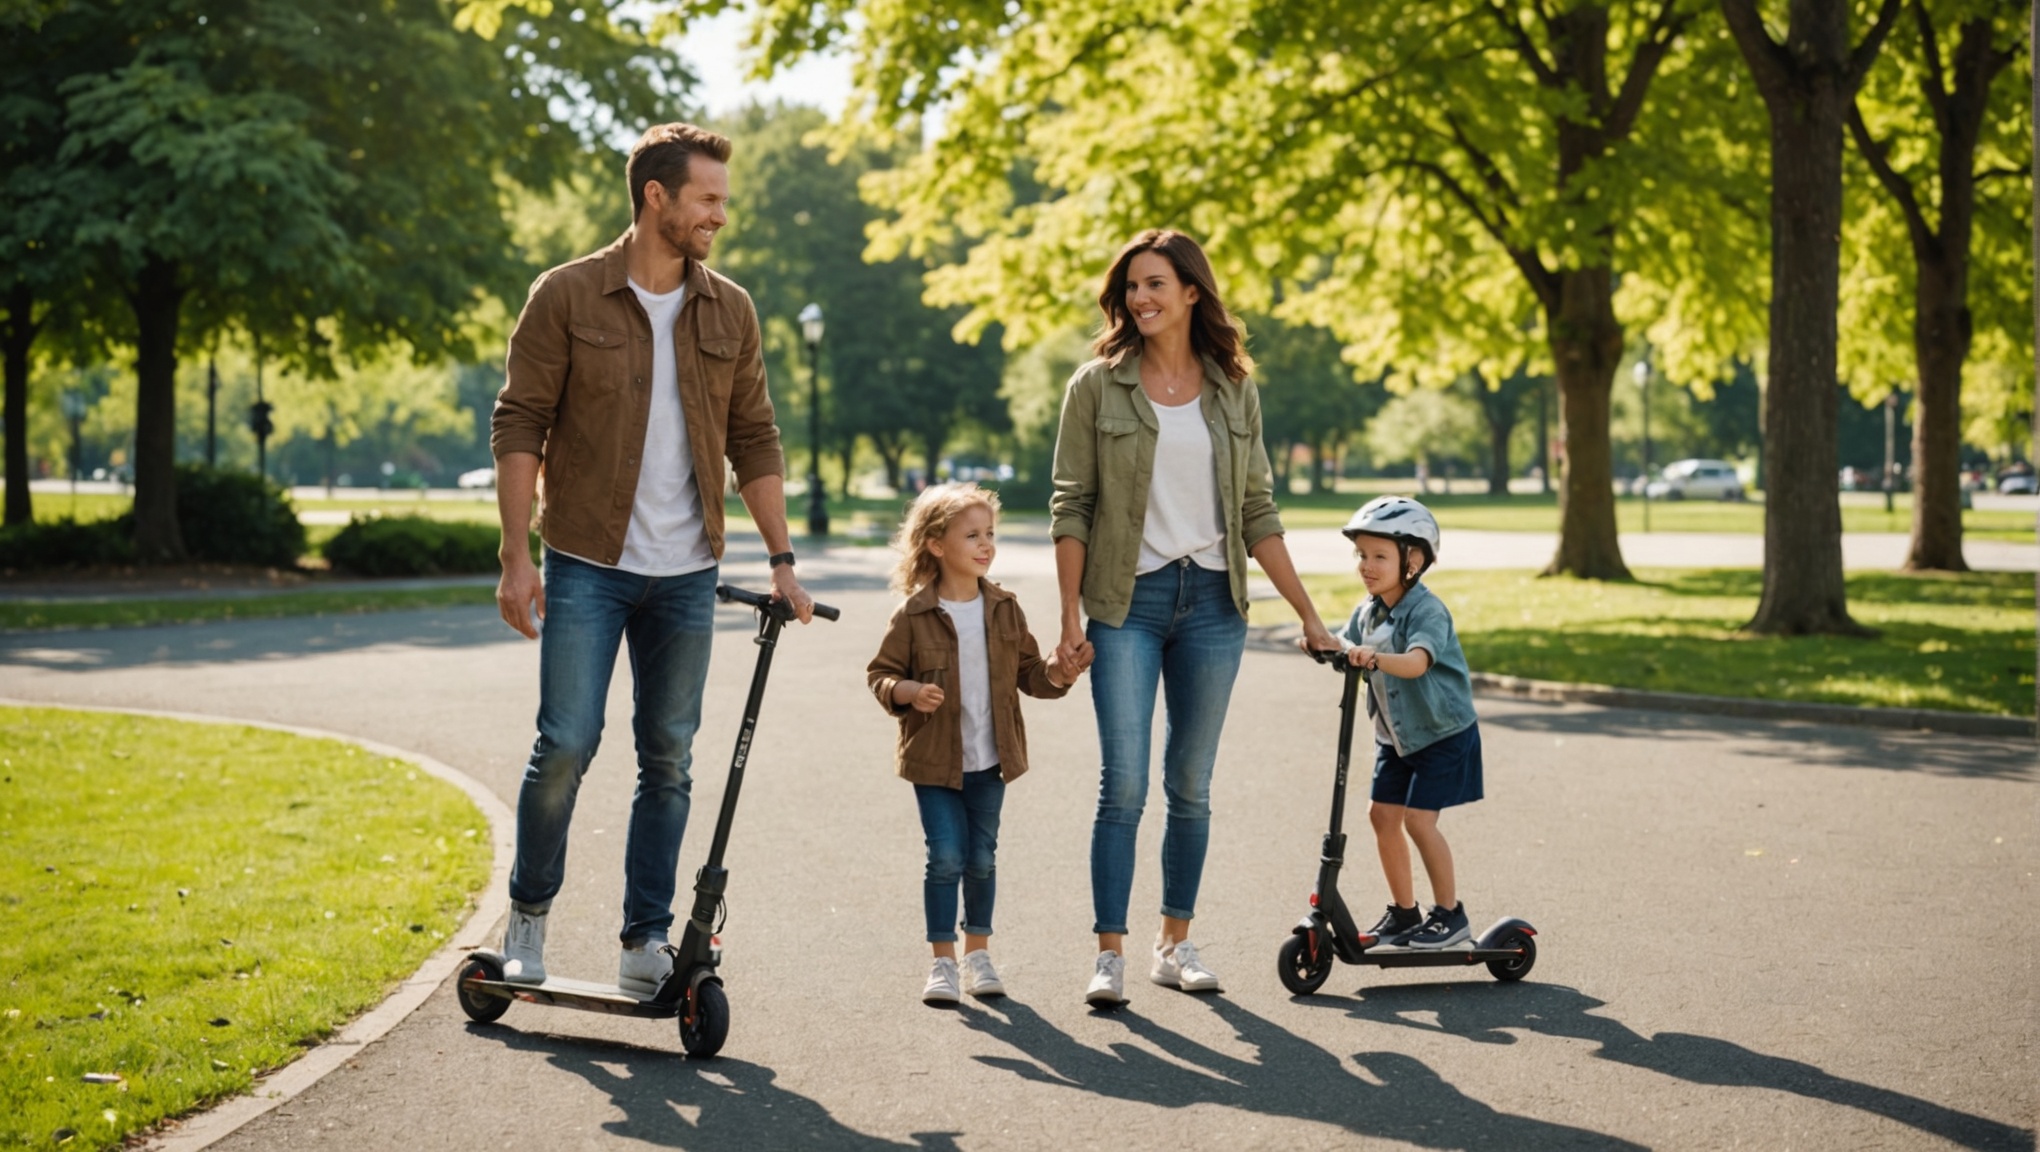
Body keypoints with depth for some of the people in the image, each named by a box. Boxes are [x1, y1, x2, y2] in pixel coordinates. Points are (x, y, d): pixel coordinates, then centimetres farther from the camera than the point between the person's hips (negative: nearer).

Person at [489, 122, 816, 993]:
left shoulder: (729, 313, 8)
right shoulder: (567, 298, -4)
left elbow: (755, 442, 12)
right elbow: (519, 428, -4)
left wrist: (782, 559, 6)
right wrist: (516, 556, -10)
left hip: (686, 575, 4)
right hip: (587, 566, -3)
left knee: (668, 759, 5)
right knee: (566, 745, -6)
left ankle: (646, 944, 13)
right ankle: (528, 915, 15)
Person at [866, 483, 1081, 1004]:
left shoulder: (1005, 609, 3)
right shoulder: (914, 615, -9)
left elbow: (1027, 670, 8)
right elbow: (880, 673, -3)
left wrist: (1055, 673, -13)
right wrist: (909, 693, -22)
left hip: (990, 760, 4)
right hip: (934, 760, -3)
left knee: (982, 857, 10)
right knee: (946, 857, -6)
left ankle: (977, 952, 24)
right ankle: (942, 959, 5)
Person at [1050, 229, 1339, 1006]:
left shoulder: (1233, 391, 7)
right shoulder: (1099, 386, 0)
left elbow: (1257, 512, 10)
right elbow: (1070, 507, -1)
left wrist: (1308, 615, 7)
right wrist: (1070, 617, -7)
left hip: (1213, 600, 3)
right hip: (1128, 599, -2)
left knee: (1192, 786, 8)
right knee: (1124, 784, -8)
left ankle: (1176, 943, 19)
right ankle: (1110, 953, -3)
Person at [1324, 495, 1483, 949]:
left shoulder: (1427, 610, -23)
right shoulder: (1368, 610, 2)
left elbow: (1416, 661, -39)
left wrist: (1374, 657, -56)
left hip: (1443, 733, -8)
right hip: (1397, 736, 8)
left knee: (1419, 818, -12)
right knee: (1382, 814, 4)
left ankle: (1450, 913, 1)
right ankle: (1403, 910, 17)